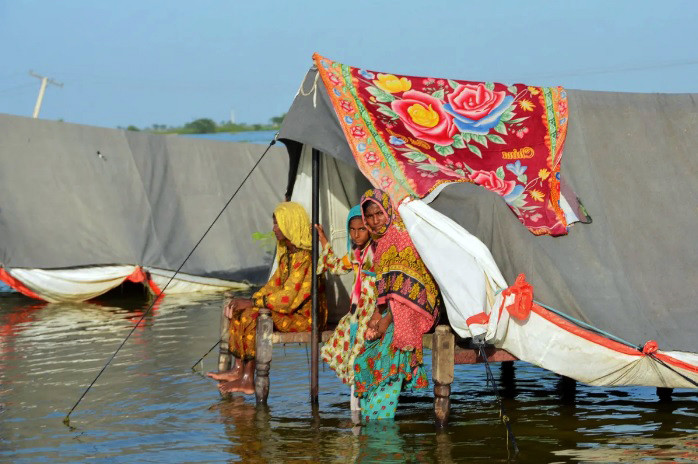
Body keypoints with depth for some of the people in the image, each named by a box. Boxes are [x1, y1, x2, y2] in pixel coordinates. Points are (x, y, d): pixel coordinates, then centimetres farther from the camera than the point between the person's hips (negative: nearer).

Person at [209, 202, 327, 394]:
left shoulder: (305, 257, -21)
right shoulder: (287, 252, 12)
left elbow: (287, 299, -25)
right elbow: (275, 284, 14)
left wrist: (251, 302, -19)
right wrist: (251, 300, -2)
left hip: (305, 316, -10)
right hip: (291, 309, 10)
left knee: (251, 315, -23)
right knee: (239, 310, -1)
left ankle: (248, 380, -19)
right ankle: (238, 369, -6)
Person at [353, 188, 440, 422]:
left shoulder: (403, 236, -9)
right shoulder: (378, 242, 15)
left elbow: (408, 285, -15)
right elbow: (381, 285, 13)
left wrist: (387, 320, -21)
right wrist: (376, 315, -6)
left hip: (409, 308, -8)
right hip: (388, 307, 8)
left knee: (389, 340, -31)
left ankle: (379, 416, -30)